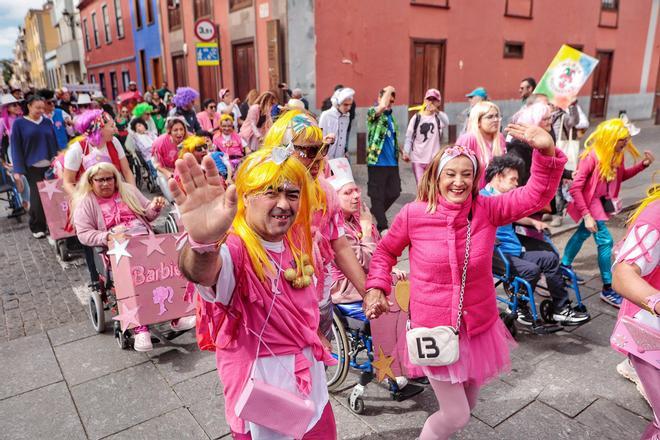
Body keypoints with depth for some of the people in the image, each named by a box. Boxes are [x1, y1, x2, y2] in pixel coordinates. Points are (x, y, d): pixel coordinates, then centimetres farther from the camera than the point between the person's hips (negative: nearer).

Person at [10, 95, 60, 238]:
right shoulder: (19, 123, 0)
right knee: (37, 197, -2)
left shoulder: (47, 122, 8)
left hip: (49, 165, 2)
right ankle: (37, 227, 12)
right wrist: (18, 169, -9)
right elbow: (15, 147, -2)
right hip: (32, 167, -2)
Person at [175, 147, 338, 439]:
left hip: (309, 370, 6)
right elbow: (202, 272, -50)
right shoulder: (234, 247, -25)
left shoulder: (297, 238, -3)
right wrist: (204, 244, -71)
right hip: (259, 378, -6)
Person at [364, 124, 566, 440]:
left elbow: (537, 195, -14)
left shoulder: (487, 210, -8)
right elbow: (385, 252, 2)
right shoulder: (413, 214, -14)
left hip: (478, 326, 4)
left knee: (467, 404, 24)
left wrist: (547, 152, -29)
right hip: (435, 329, -3)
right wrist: (375, 288, -10)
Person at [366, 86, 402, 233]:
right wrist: (388, 90, -13)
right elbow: (382, 106, -28)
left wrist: (398, 151, 18)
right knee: (377, 195, -1)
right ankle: (382, 227, 5)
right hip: (377, 162, -8)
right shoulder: (372, 112, -5)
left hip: (392, 163, 8)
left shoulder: (390, 116, 17)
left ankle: (374, 214, 32)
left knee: (394, 192, 13)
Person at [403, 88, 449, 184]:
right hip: (417, 159, 1)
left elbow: (447, 123, -24)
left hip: (434, 160, -1)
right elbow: (409, 137, 4)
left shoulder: (440, 117, 1)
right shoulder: (416, 118, 5)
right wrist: (406, 152, -11)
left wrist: (437, 111, -42)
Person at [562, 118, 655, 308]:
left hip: (602, 201, 8)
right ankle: (607, 289, 3)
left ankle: (564, 267, 37)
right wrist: (587, 215, -29)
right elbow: (575, 188, -27)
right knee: (605, 241, -7)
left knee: (583, 233, 19)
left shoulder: (616, 155, -3)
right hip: (590, 202, -8)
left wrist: (643, 164, -1)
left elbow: (621, 176, 15)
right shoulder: (592, 157, -26)